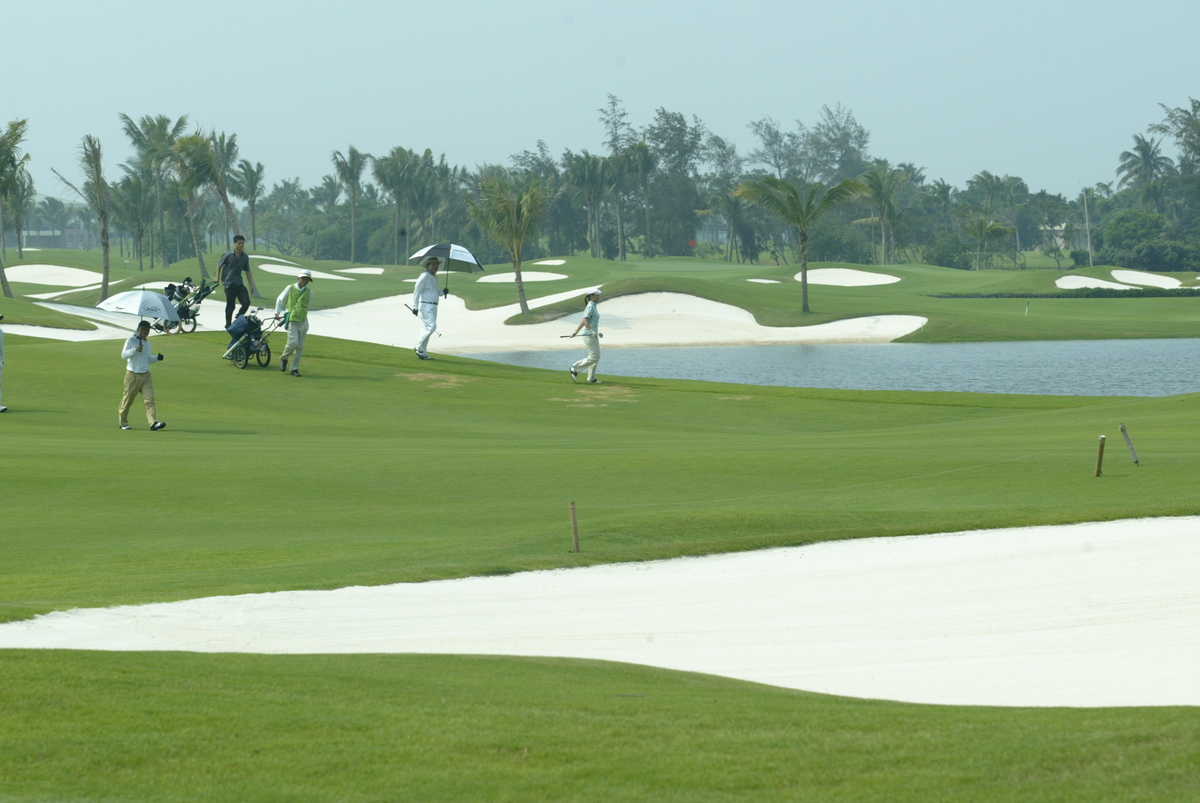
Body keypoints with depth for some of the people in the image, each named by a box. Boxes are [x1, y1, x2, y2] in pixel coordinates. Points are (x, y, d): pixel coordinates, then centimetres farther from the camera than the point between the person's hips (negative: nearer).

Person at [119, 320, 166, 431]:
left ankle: (153, 423, -20)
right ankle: (123, 423, 21)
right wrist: (135, 350, -26)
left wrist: (157, 358, 6)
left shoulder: (147, 343, 14)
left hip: (145, 375, 5)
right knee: (128, 400, 4)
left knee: (149, 399, -10)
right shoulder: (131, 340, -5)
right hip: (133, 375, -5)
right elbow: (123, 355, -13)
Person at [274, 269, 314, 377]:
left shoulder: (309, 292, 7)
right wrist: (277, 313, 12)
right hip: (291, 320, -3)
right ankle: (284, 358, 12)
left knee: (300, 346, 2)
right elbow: (280, 300, 13)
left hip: (303, 320, 3)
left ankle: (295, 368, 11)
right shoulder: (290, 288, 1)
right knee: (293, 342, -15)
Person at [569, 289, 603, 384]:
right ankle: (575, 368, -1)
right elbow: (585, 321, -24)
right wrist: (592, 331, -31)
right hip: (589, 336, -10)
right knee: (594, 357, -8)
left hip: (593, 335, 10)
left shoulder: (593, 307, 15)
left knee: (596, 357, 11)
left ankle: (591, 378, 15)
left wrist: (576, 332, 20)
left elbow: (583, 322, 18)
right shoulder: (590, 307, -14)